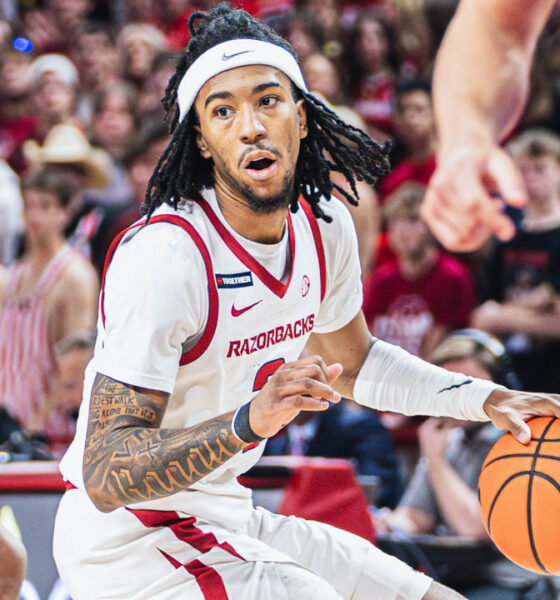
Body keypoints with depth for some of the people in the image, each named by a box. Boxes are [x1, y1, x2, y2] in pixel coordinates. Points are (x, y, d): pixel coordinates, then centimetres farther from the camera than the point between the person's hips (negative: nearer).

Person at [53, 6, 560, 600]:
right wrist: (249, 422, -42)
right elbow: (103, 475, -29)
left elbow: (353, 362, 21)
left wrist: (486, 400, 11)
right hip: (125, 536, -8)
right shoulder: (162, 256, -25)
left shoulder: (325, 227, 0)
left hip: (225, 517, 8)